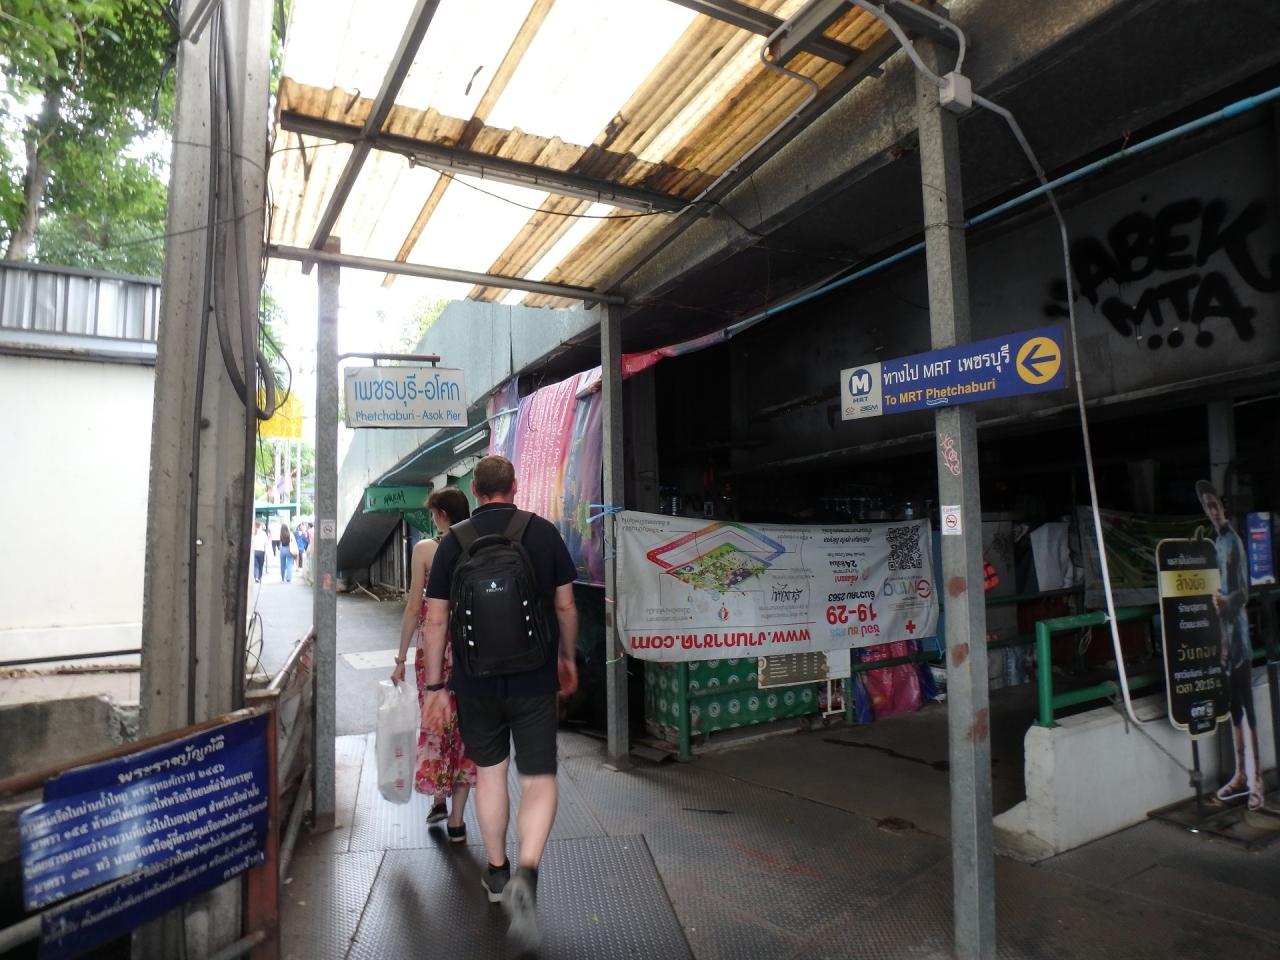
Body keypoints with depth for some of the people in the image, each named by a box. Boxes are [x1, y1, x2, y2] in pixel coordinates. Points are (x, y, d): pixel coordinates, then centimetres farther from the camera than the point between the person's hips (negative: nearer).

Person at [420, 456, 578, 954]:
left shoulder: (455, 540, -3)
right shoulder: (544, 532, -4)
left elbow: (435, 620, -3)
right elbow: (565, 605, 0)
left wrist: (434, 685, 5)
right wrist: (567, 658, 15)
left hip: (476, 680, 2)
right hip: (535, 679, -1)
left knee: (489, 771, 20)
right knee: (538, 781, 7)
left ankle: (497, 872, 35)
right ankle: (526, 873, -14)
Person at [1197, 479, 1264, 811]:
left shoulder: (1233, 541, -10)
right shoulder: (1217, 543, 14)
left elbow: (1244, 592, -16)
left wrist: (1227, 602, -29)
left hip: (1238, 633, -8)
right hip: (1224, 634, 8)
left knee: (1247, 708, -4)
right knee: (1234, 708, 13)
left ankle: (1256, 780, 3)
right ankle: (1241, 775, 22)